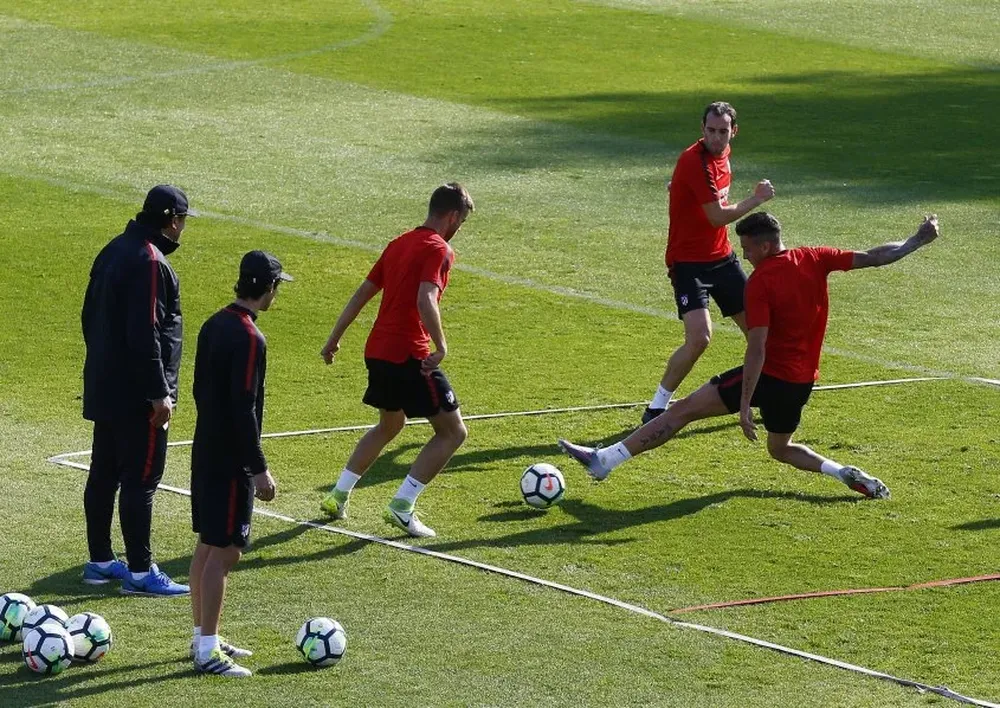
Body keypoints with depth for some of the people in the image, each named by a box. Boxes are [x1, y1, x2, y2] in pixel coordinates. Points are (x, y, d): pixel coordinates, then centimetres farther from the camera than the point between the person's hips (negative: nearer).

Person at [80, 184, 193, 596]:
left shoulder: (113, 251, 11)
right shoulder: (150, 261, -19)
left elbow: (90, 317, 18)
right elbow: (145, 334, -23)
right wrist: (160, 393, -20)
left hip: (104, 388, 10)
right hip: (137, 393, -10)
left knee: (104, 473, 14)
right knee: (140, 478, -6)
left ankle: (100, 562, 23)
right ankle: (139, 573, -3)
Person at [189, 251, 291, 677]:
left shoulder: (213, 326, 8)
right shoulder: (249, 339, -20)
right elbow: (244, 409, -22)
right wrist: (259, 469, -18)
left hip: (205, 452, 9)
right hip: (231, 462, -9)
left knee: (207, 546, 16)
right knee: (224, 551, -5)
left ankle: (203, 637, 24)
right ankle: (207, 651, -4)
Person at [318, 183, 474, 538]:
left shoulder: (399, 244, 14)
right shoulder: (438, 249, -11)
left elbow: (363, 292, 18)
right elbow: (425, 300, -27)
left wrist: (335, 338, 22)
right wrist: (440, 346, -24)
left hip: (378, 352, 9)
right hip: (409, 356, -9)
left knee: (389, 426, 30)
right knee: (453, 431, 0)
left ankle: (338, 496, 28)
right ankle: (402, 508, -6)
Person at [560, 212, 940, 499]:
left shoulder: (760, 283, -17)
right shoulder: (813, 259, 0)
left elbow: (757, 349, -22)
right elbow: (873, 257, 5)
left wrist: (745, 405, -22)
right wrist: (917, 241, 18)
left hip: (770, 374, -7)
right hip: (802, 381, 7)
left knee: (684, 410, -6)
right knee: (780, 449, 29)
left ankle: (605, 460, -9)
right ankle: (849, 475, 10)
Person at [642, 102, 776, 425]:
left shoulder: (723, 154, 5)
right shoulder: (695, 161, -22)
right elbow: (718, 217, -22)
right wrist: (756, 199, -12)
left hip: (721, 257, 8)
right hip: (688, 261, -8)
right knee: (699, 337, -22)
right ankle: (656, 407, -7)